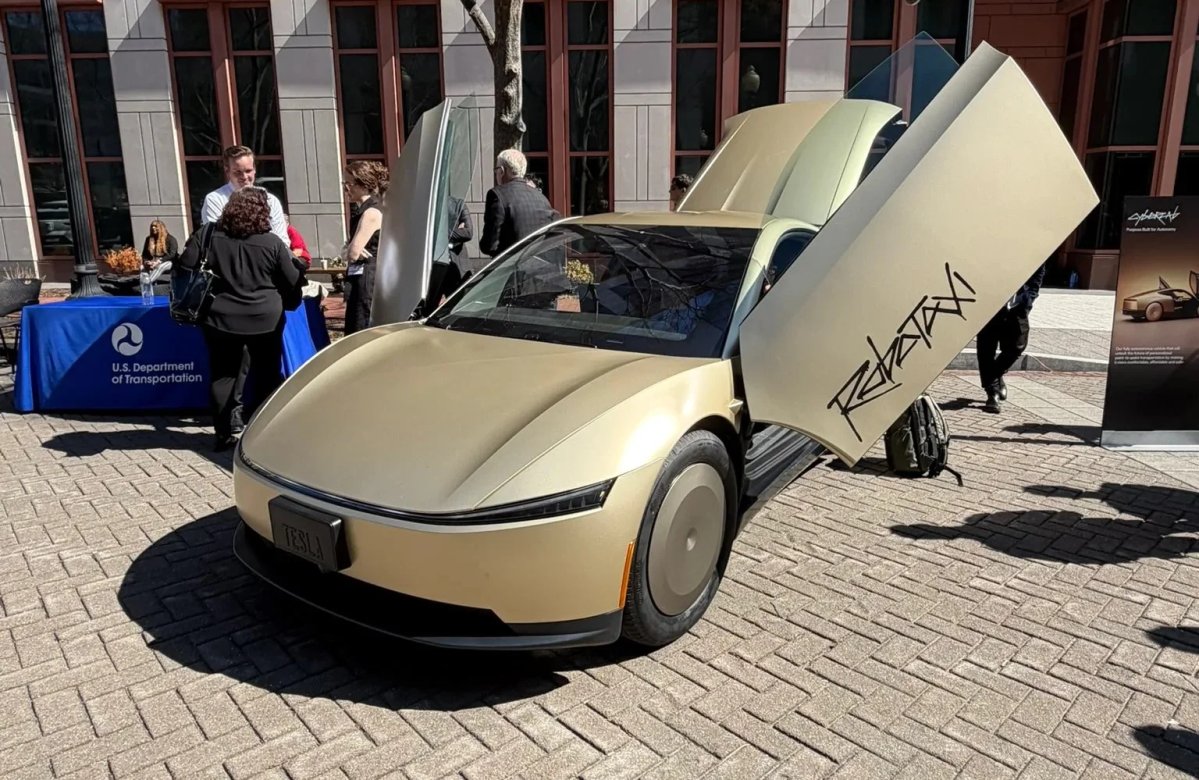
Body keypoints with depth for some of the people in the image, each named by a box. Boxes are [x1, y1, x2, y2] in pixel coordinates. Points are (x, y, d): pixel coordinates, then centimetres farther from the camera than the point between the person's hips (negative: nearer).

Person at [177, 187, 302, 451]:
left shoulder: (207, 235, -3)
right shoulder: (272, 243, -7)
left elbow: (185, 267, -3)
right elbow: (292, 282, -2)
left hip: (220, 319, 2)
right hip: (265, 320, -2)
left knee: (222, 376, 11)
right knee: (266, 376, 9)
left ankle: (224, 435, 15)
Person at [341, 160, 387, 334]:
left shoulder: (371, 212, -15)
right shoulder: (361, 209, 15)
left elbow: (353, 253, -22)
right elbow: (347, 252, 18)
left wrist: (349, 251, 2)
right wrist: (348, 251, -5)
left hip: (369, 281, -10)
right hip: (360, 280, 10)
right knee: (353, 335, 15)